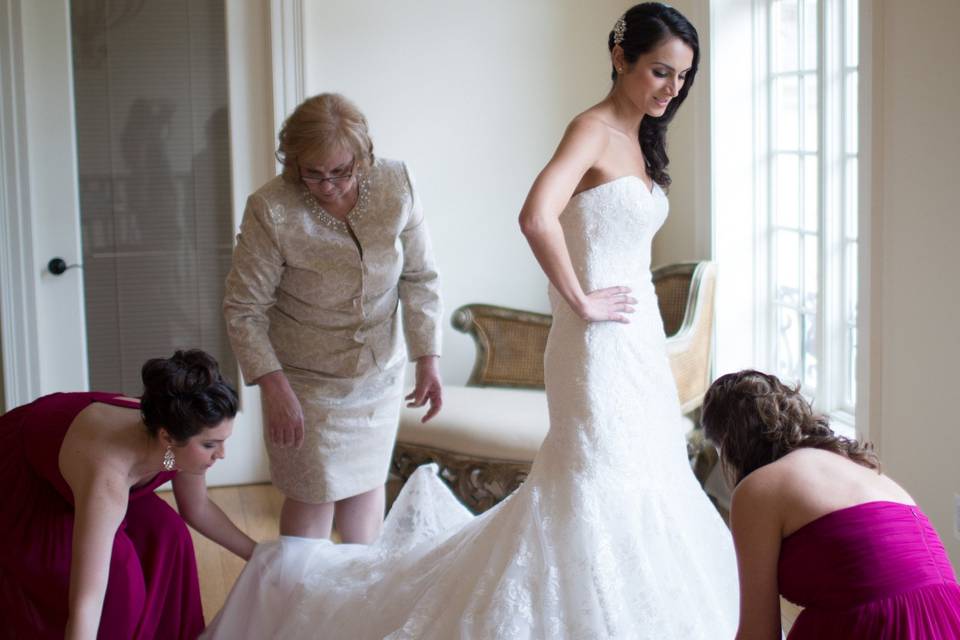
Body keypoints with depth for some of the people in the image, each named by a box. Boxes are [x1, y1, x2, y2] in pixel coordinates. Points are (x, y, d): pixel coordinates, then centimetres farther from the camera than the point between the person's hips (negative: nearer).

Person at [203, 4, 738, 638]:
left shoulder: (638, 141, 13)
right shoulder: (593, 129, -14)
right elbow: (537, 217, -31)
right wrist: (580, 302, -21)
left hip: (639, 343, 9)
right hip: (599, 348, -9)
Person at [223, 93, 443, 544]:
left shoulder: (396, 184, -14)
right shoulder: (270, 210, -23)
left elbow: (420, 277, -4)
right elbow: (244, 309, -17)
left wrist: (427, 359, -9)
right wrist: (274, 387, -25)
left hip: (380, 374, 4)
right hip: (306, 382, -4)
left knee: (368, 480, 18)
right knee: (313, 494, 4)